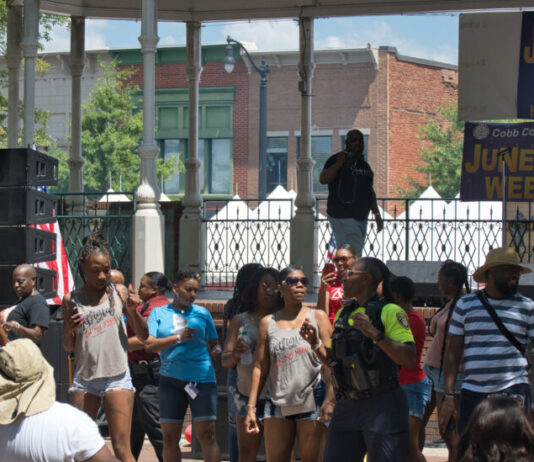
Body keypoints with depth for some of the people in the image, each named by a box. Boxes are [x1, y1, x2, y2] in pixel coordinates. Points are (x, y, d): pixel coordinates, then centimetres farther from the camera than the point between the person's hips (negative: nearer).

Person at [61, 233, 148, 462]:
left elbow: (143, 335, 6)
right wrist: (69, 329, -10)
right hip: (83, 380, 2)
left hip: (117, 377, -2)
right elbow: (68, 347, 12)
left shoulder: (119, 293, 3)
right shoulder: (71, 300, 6)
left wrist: (133, 311, -12)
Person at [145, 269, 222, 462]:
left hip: (202, 378, -1)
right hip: (171, 380, 1)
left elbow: (214, 345, 15)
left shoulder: (202, 313, 11)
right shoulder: (159, 313, 8)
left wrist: (217, 352, -9)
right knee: (170, 437, 4)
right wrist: (178, 338, -15)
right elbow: (149, 345, -4)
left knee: (206, 435, -9)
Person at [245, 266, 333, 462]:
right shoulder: (268, 322, 11)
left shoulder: (317, 317, 6)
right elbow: (260, 367, 12)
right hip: (277, 402, 2)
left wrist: (315, 343, -22)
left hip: (311, 401, -2)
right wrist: (251, 406, 7)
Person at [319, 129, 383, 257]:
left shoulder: (364, 165, 18)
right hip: (342, 217, -8)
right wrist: (338, 164, -31)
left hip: (361, 218, 8)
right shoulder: (336, 160, -4)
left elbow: (370, 191, 25)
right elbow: (323, 179, -19)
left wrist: (377, 214, 20)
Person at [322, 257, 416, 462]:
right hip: (347, 406, 7)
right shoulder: (343, 314, 16)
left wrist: (375, 334, -24)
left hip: (382, 407, -7)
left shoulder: (389, 312, -6)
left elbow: (410, 359, -16)